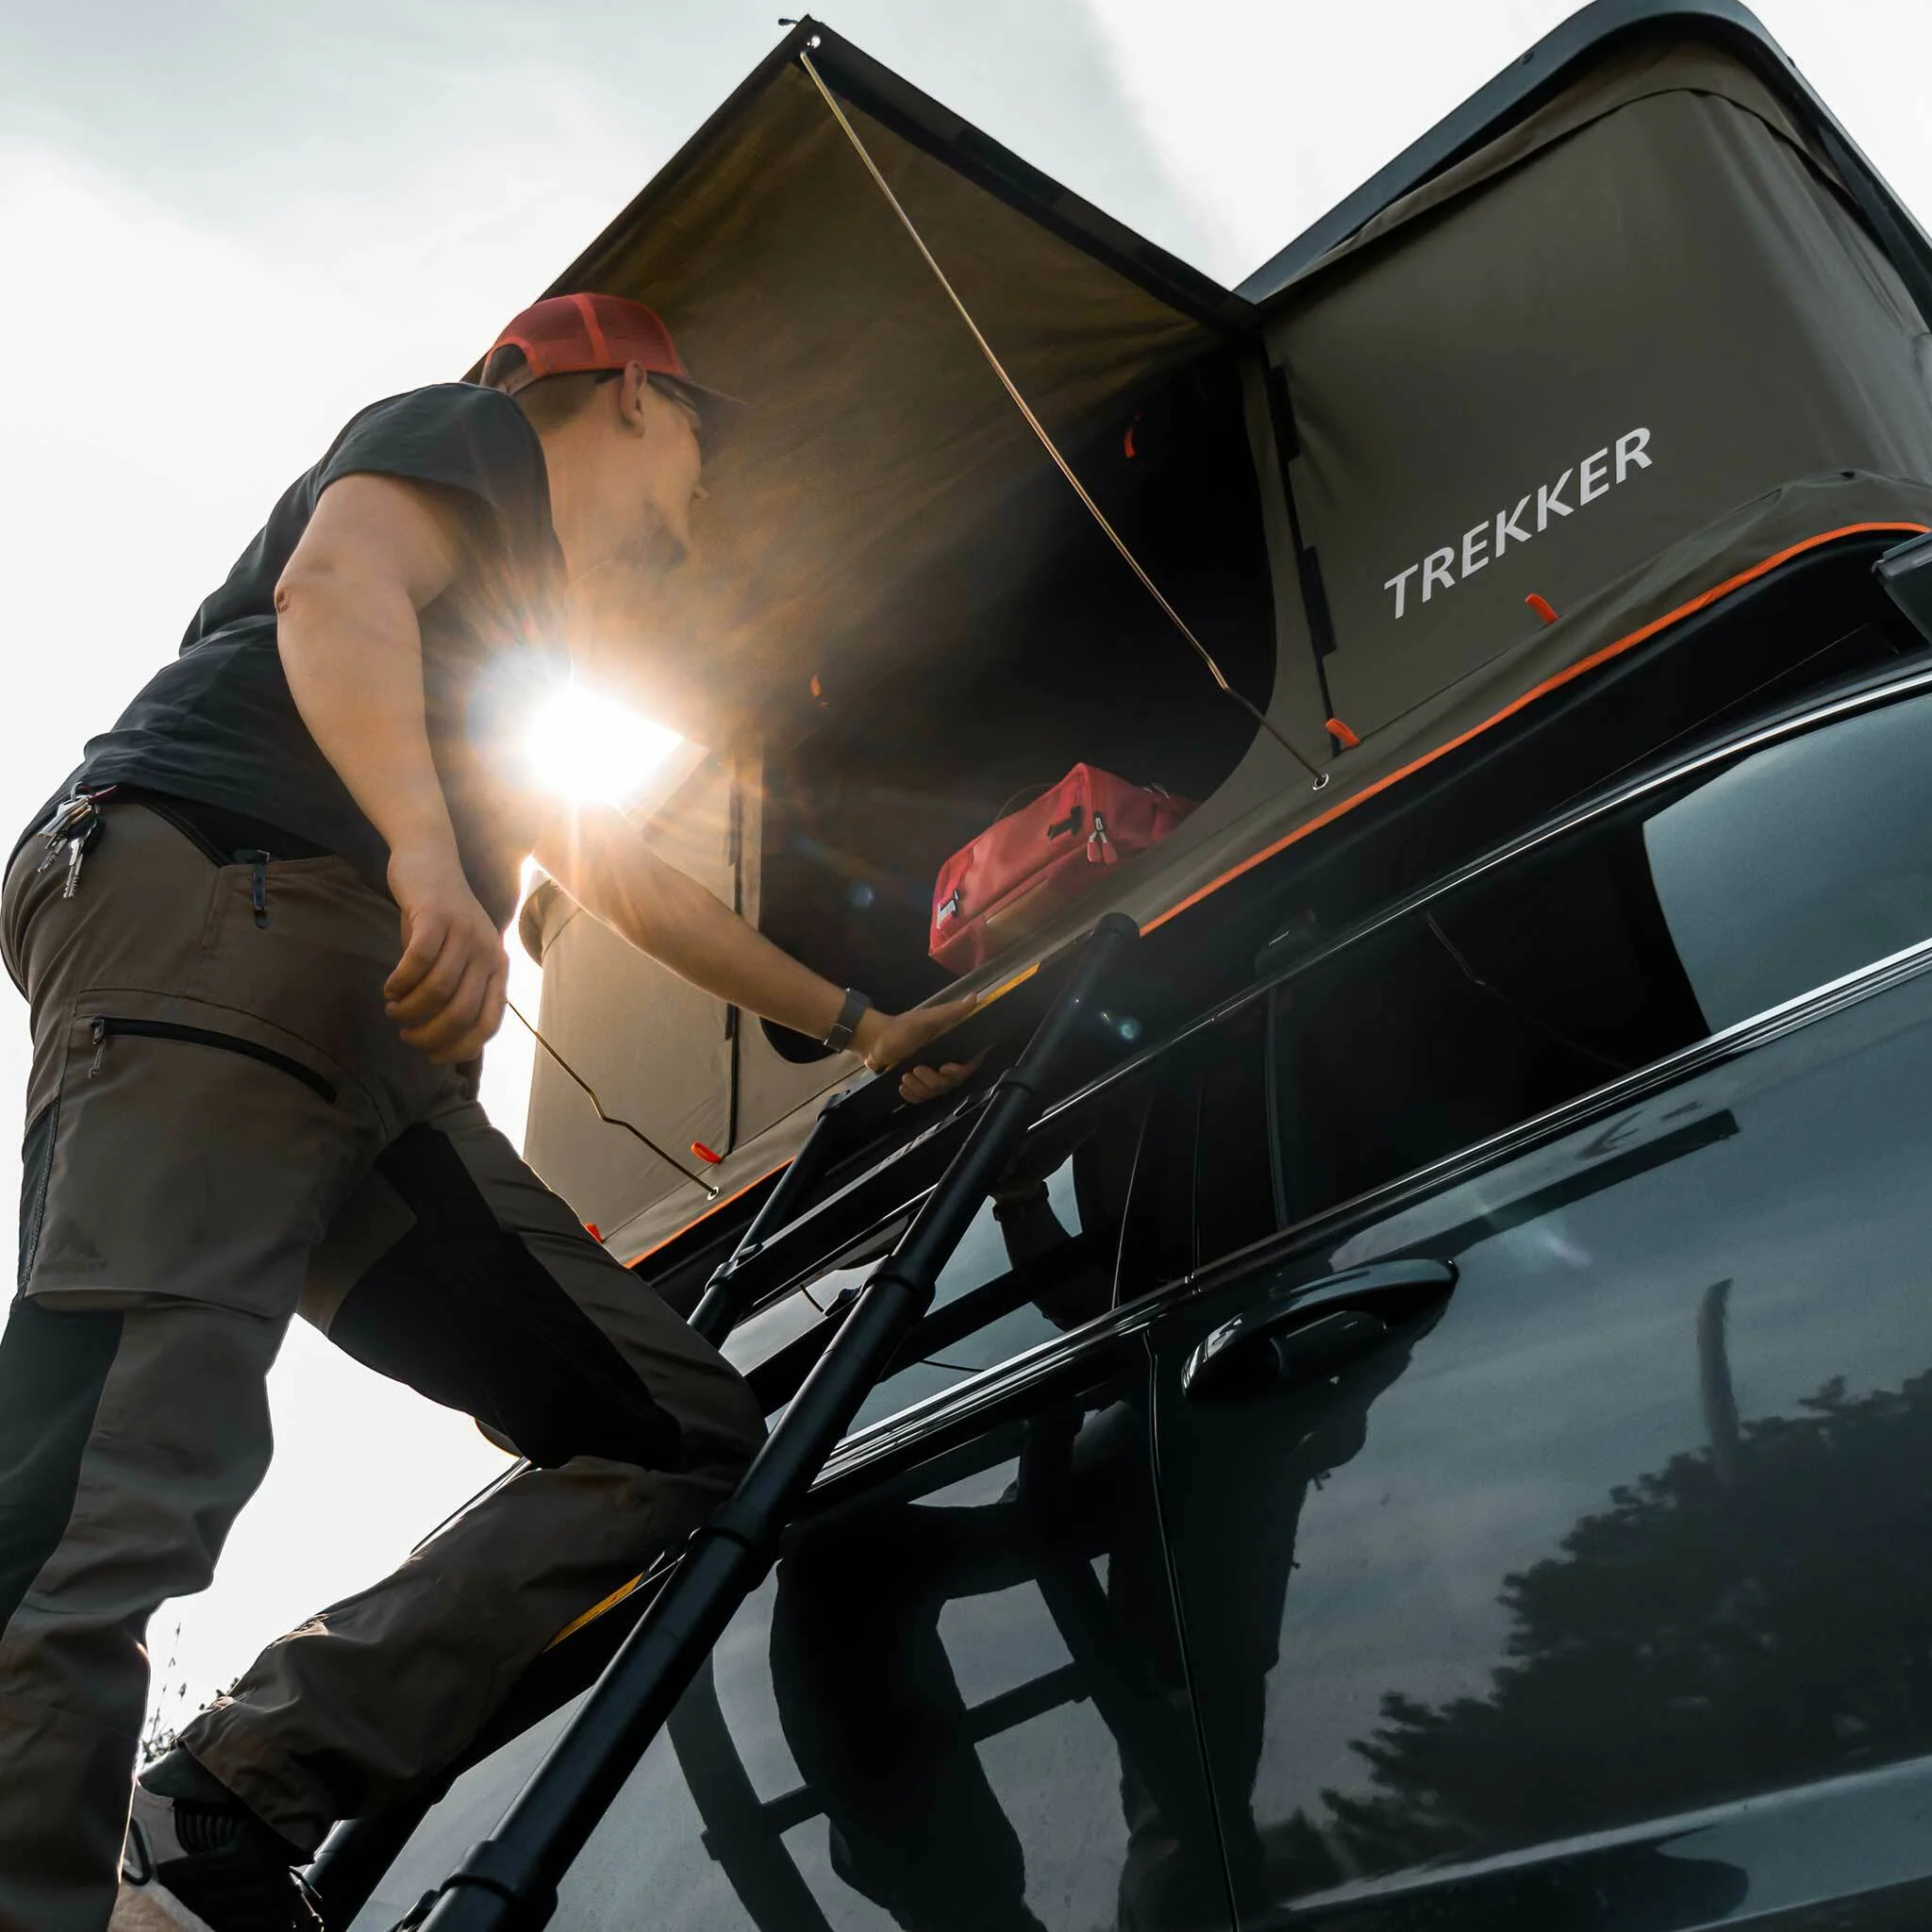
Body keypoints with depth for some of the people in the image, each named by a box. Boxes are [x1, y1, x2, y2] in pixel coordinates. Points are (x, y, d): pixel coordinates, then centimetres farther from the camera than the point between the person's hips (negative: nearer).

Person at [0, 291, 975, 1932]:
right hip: (217, 906, -8)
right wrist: (429, 852, -27)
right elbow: (338, 585, -9)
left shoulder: (529, 672, 38)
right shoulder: (467, 435, 15)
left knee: (689, 1435, 0)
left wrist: (856, 1026, 51)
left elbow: (636, 889, 46)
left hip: (384, 1062, 8)